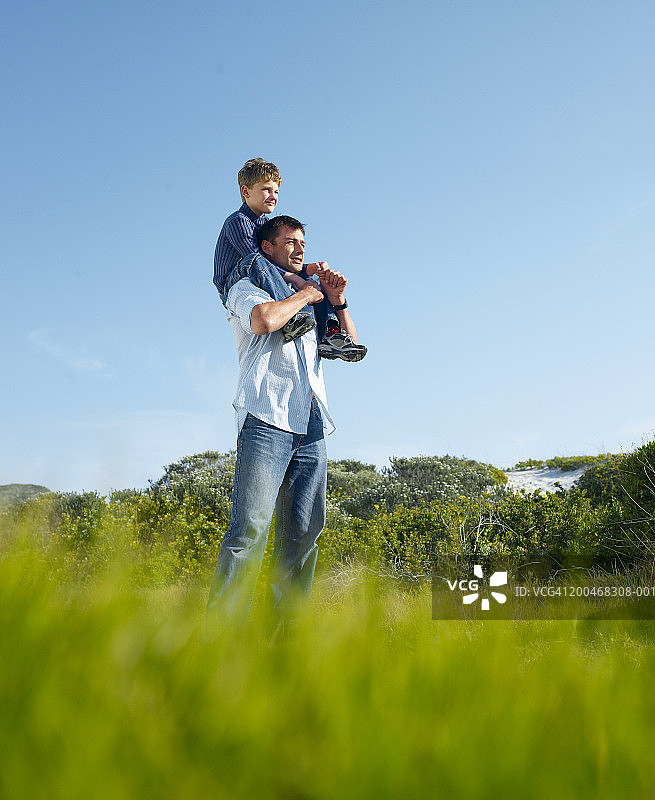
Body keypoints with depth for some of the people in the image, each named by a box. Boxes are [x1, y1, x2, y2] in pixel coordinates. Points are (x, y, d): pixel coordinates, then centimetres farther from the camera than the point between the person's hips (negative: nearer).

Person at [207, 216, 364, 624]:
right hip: (268, 416, -6)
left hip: (311, 425, 6)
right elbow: (264, 319, -12)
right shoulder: (246, 289, 12)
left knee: (304, 530, 0)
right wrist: (303, 295, 3)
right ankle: (223, 623, -17)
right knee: (252, 525, -17)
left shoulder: (310, 300, 30)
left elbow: (350, 345, 27)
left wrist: (337, 301, 14)